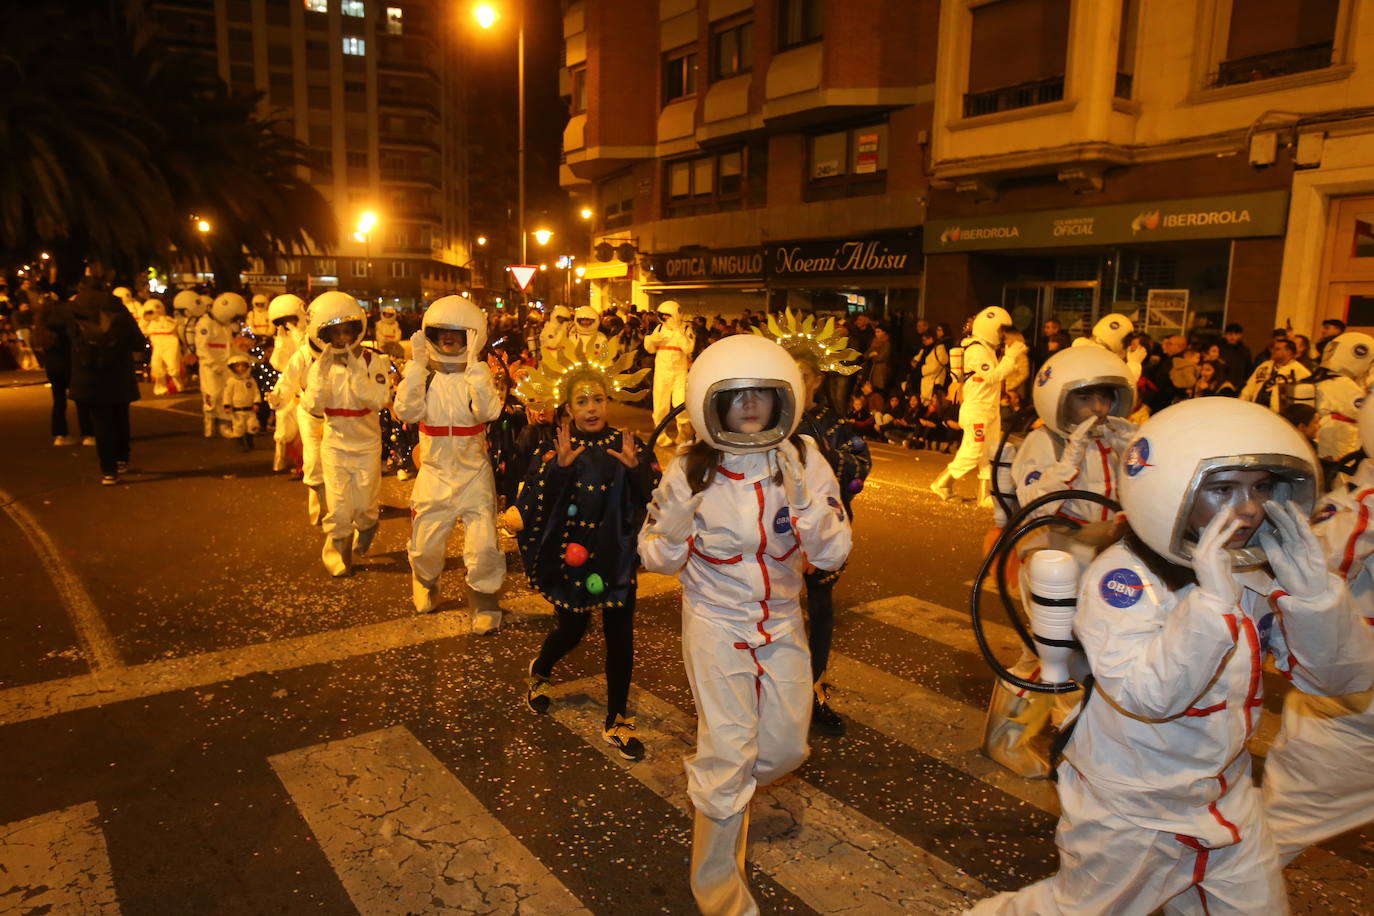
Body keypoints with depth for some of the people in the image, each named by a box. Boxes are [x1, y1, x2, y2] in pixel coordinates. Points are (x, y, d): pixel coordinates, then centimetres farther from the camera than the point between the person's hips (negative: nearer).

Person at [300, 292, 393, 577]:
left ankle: (364, 531, 43)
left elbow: (379, 401, -22)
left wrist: (357, 372, -29)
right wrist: (323, 373, -25)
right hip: (335, 444, 1)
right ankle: (338, 554, 23)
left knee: (365, 505, 9)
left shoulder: (374, 362, -9)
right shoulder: (320, 366, -5)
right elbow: (313, 406, -15)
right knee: (338, 506, 0)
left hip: (367, 444, -1)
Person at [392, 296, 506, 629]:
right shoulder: (424, 377, -1)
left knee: (483, 545, -7)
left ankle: (484, 599, 18)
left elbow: (489, 411, -26)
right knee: (425, 545, 10)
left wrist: (474, 363, -28)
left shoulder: (477, 377, -5)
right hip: (434, 474, 2)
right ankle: (425, 585, 42)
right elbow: (406, 411, -19)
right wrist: (416, 364, -21)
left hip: (474, 474, -1)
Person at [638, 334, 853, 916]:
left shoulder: (803, 461, -9)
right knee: (729, 758, -1)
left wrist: (806, 506, -26)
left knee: (785, 748, 12)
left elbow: (835, 553, -10)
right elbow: (656, 557, -5)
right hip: (717, 625, -3)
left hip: (782, 622, 3)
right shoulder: (691, 471, -13)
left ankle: (715, 787, 48)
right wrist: (677, 517, -25)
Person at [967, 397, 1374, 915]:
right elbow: (1148, 695, -34)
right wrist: (1213, 600, -41)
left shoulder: (1260, 572, -6)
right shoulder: (1123, 576, -25)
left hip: (1227, 804, 6)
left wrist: (1312, 587, -23)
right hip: (1132, 819, -5)